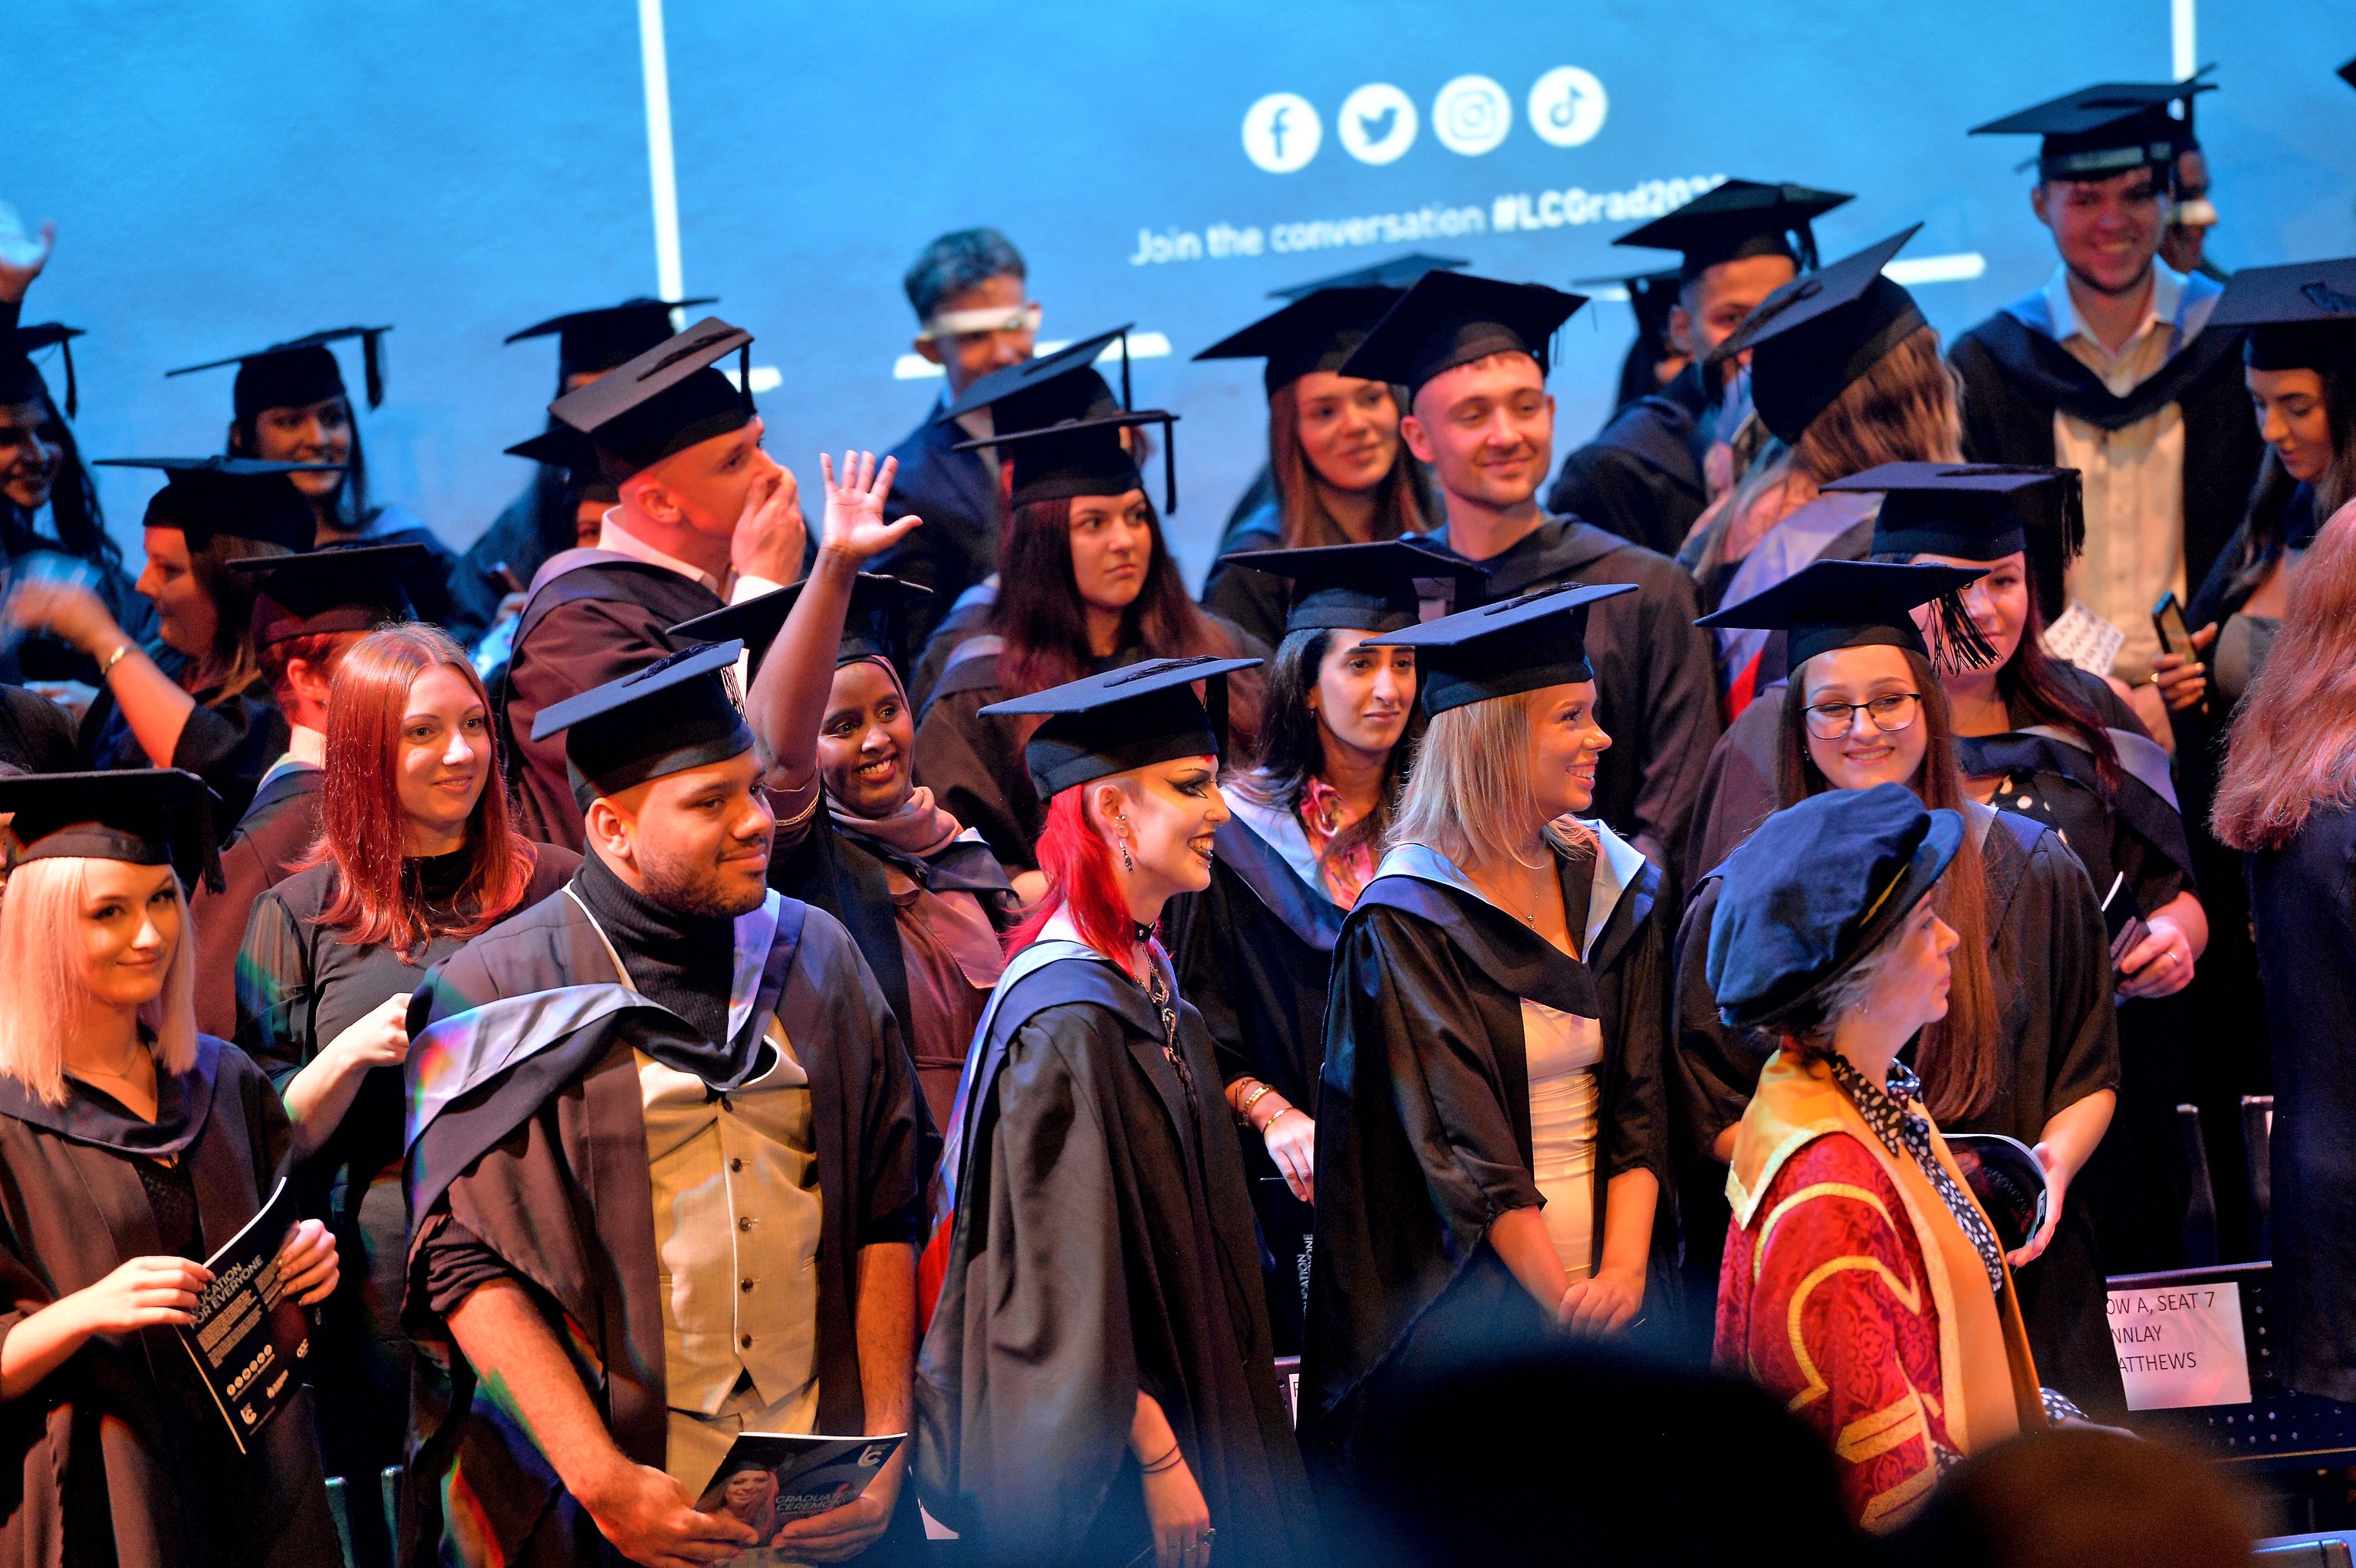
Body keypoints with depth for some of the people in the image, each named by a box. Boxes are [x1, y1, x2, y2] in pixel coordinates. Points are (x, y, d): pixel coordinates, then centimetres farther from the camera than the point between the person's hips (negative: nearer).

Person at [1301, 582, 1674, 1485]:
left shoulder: (1615, 888, 8)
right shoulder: (1409, 921, -8)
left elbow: (1642, 1104, 3)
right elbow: (1464, 1147, -14)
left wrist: (1623, 1270, -12)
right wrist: (1565, 1307, -19)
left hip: (1614, 1298, 5)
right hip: (1469, 1303, -5)